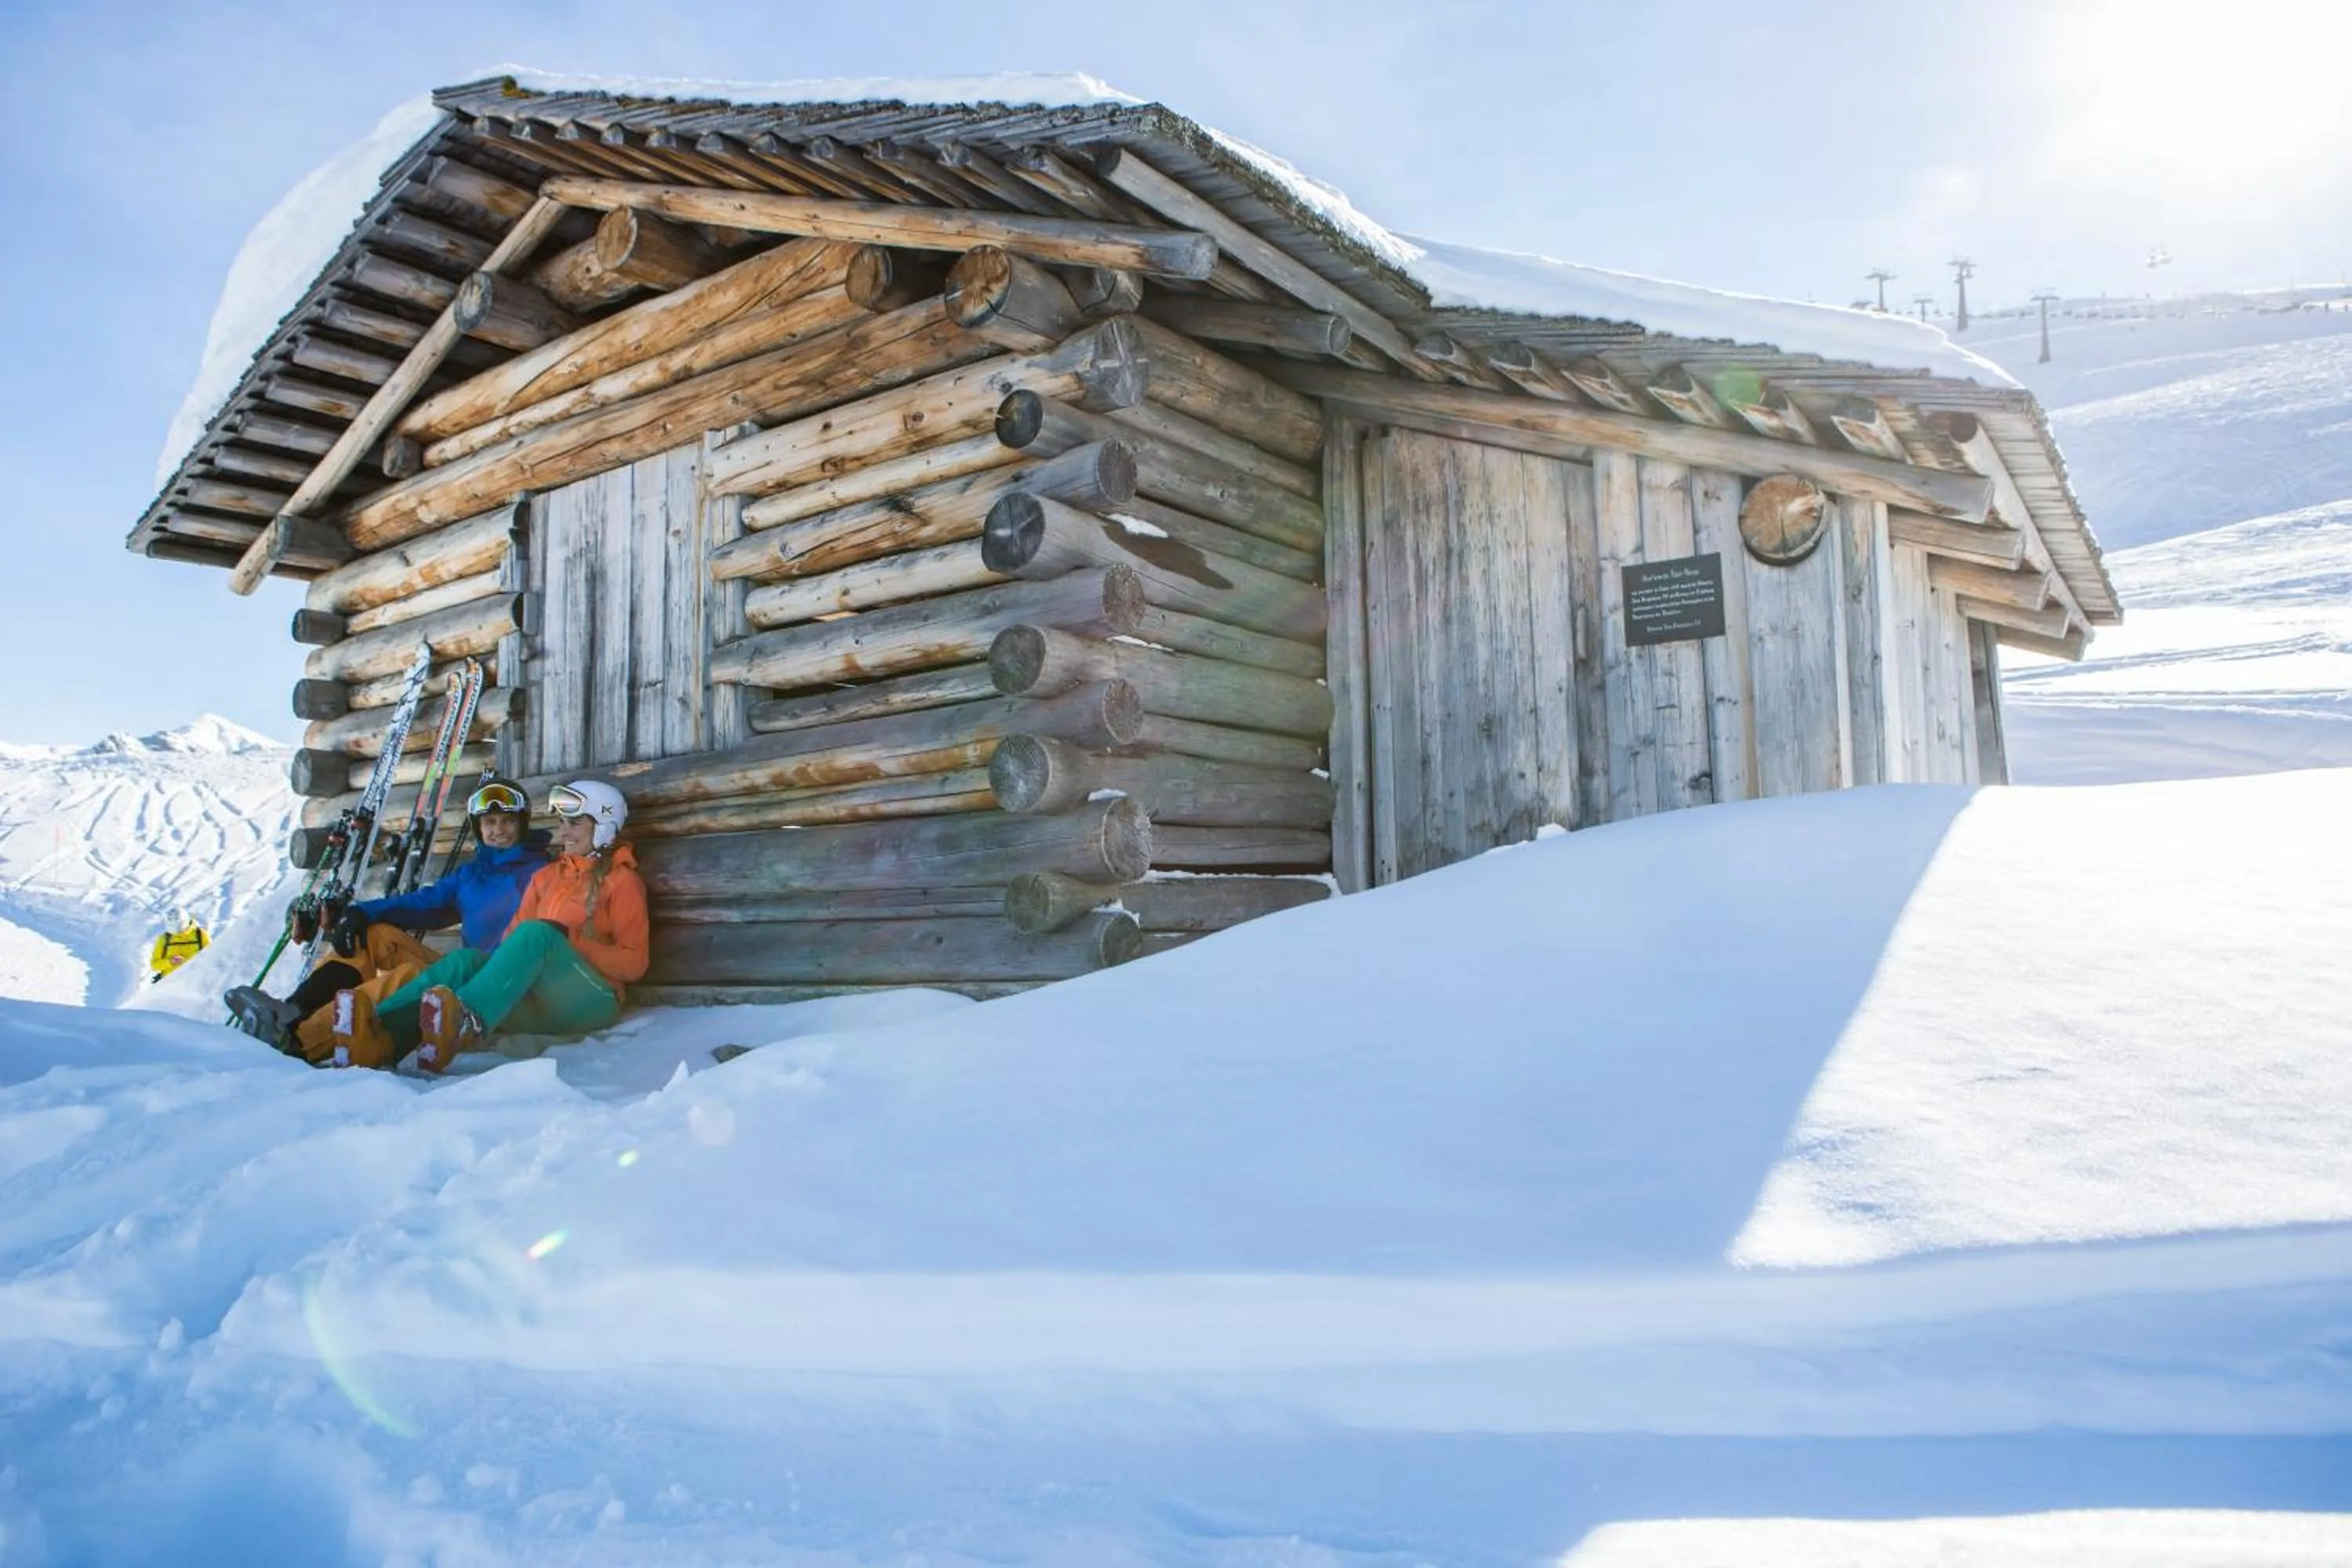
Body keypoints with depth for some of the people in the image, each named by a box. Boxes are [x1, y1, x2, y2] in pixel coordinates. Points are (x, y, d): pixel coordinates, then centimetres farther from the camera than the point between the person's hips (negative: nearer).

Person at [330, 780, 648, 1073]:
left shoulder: (621, 880, 8)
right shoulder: (546, 877, 25)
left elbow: (633, 964, -1)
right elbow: (513, 936, 14)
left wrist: (568, 941, -13)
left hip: (591, 1000, -5)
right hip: (539, 1002, 5)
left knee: (536, 933, -33)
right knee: (468, 960, -23)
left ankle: (465, 1025, -61)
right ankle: (382, 1033, -52)